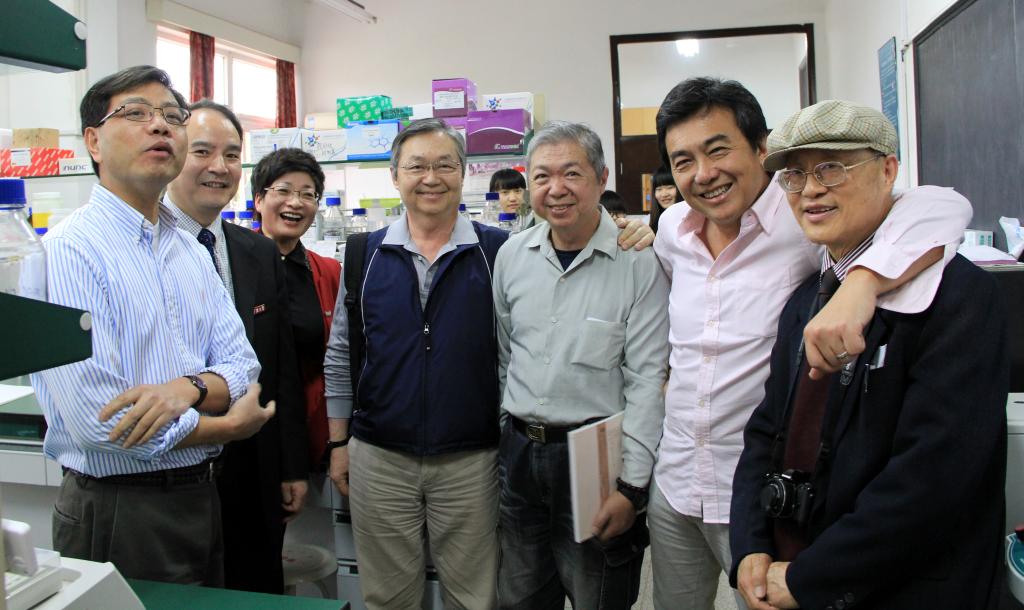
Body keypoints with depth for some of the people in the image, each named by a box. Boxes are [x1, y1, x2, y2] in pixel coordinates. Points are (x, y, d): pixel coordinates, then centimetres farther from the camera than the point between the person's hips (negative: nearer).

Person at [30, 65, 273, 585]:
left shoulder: (190, 251, 8)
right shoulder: (69, 251, -16)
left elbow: (241, 365, 3)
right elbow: (98, 420, -23)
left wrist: (189, 389, -20)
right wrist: (231, 426, -11)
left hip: (202, 498, 7)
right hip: (119, 515, -7)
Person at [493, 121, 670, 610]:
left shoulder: (639, 261, -12)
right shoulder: (512, 255, 3)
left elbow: (647, 380, -12)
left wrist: (631, 486, -13)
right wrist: (511, 433, 13)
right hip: (519, 454, 5)